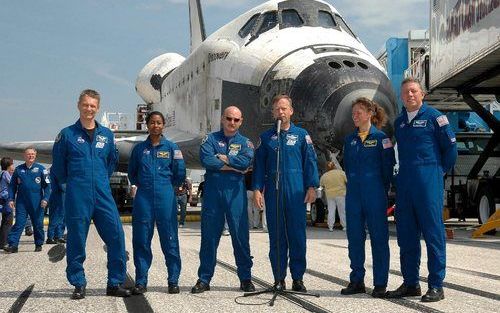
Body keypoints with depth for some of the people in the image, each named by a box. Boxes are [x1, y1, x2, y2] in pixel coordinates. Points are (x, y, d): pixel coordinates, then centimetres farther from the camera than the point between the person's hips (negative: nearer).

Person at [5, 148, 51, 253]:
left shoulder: (41, 169, 3)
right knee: (19, 223, -5)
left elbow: (47, 185, 3)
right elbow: (12, 186, 12)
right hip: (21, 202, 1)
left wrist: (45, 199, -8)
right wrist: (11, 199, 2)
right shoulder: (18, 169, 8)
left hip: (37, 203, -1)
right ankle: (13, 244, -9)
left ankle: (39, 244, 17)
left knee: (38, 224, 5)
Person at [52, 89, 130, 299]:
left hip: (103, 195, 3)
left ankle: (115, 284, 6)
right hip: (77, 197, -2)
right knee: (76, 241, 1)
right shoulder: (67, 134, 1)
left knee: (116, 237, -4)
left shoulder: (106, 135, 10)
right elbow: (58, 165, 8)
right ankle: (78, 285, 13)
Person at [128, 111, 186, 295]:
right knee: (141, 241, 1)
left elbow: (180, 173, 5)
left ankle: (173, 281, 7)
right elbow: (132, 173, 19)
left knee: (169, 240, -1)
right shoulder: (139, 148, 10)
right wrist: (141, 185, 12)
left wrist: (168, 186, 10)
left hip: (166, 197, -2)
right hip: (143, 198, 2)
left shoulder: (171, 148, 5)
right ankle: (141, 282, 7)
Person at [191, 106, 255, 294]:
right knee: (209, 235, 2)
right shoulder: (211, 139, 10)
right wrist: (234, 166, -9)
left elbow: (246, 161, -10)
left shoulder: (245, 142, 12)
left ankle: (245, 278, 7)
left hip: (235, 192, 0)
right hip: (212, 191, 0)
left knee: (240, 235, -1)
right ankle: (204, 279, 9)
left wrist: (222, 158, -6)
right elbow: (206, 160, -10)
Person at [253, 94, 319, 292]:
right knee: (276, 236, 3)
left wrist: (312, 187, -4)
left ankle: (298, 278, 5)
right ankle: (279, 279, 9)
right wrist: (257, 189, 1)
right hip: (273, 191, 1)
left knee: (297, 235, -2)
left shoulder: (301, 135, 8)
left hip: (296, 191, -1)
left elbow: (311, 161, 5)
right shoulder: (266, 137, 12)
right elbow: (259, 165, 11)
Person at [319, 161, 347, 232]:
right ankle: (344, 226, 9)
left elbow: (321, 184, 14)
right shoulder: (341, 172, -3)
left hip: (329, 195, 1)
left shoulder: (324, 176, 2)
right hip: (340, 194, -1)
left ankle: (330, 226, 3)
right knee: (342, 211, 6)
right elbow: (347, 181, -3)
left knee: (331, 211, 6)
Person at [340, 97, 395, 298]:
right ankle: (356, 281, 15)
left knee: (379, 237, -1)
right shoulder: (350, 140, 12)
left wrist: (382, 190, -1)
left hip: (375, 193, -5)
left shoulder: (380, 137, -3)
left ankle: (380, 284, 3)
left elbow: (388, 165, -3)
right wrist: (353, 187, 12)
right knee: (354, 236, 6)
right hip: (354, 194, 5)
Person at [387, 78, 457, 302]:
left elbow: (450, 148, 0)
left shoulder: (434, 117, -2)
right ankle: (410, 283, 16)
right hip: (404, 182, 6)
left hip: (429, 182, -6)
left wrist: (438, 171, 6)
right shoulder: (399, 122, 16)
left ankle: (436, 286, -2)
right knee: (406, 235, 8)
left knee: (433, 233, -5)